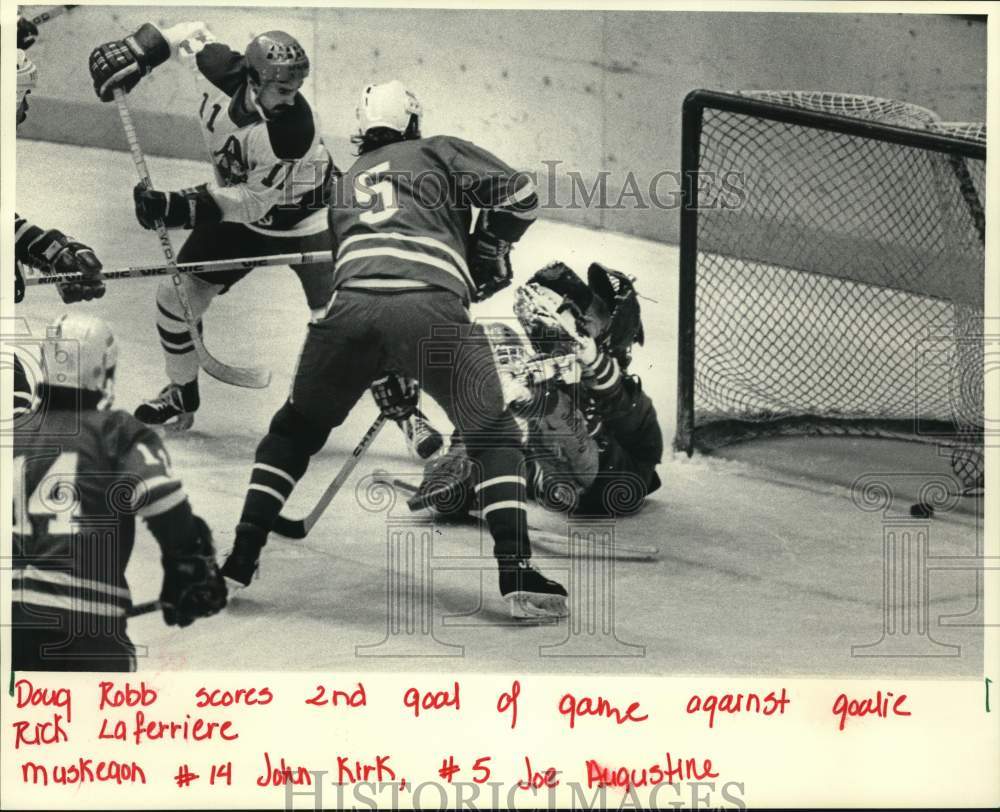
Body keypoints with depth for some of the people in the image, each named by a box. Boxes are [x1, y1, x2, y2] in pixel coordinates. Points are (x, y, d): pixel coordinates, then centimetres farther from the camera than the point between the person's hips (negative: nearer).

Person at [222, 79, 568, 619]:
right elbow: (517, 193, 11)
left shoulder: (345, 184, 36)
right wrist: (488, 254, 27)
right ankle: (517, 573, 3)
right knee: (493, 436, 14)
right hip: (433, 310, -3)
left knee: (296, 429, 24)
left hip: (352, 306, 3)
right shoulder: (439, 151, 23)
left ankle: (240, 558, 19)